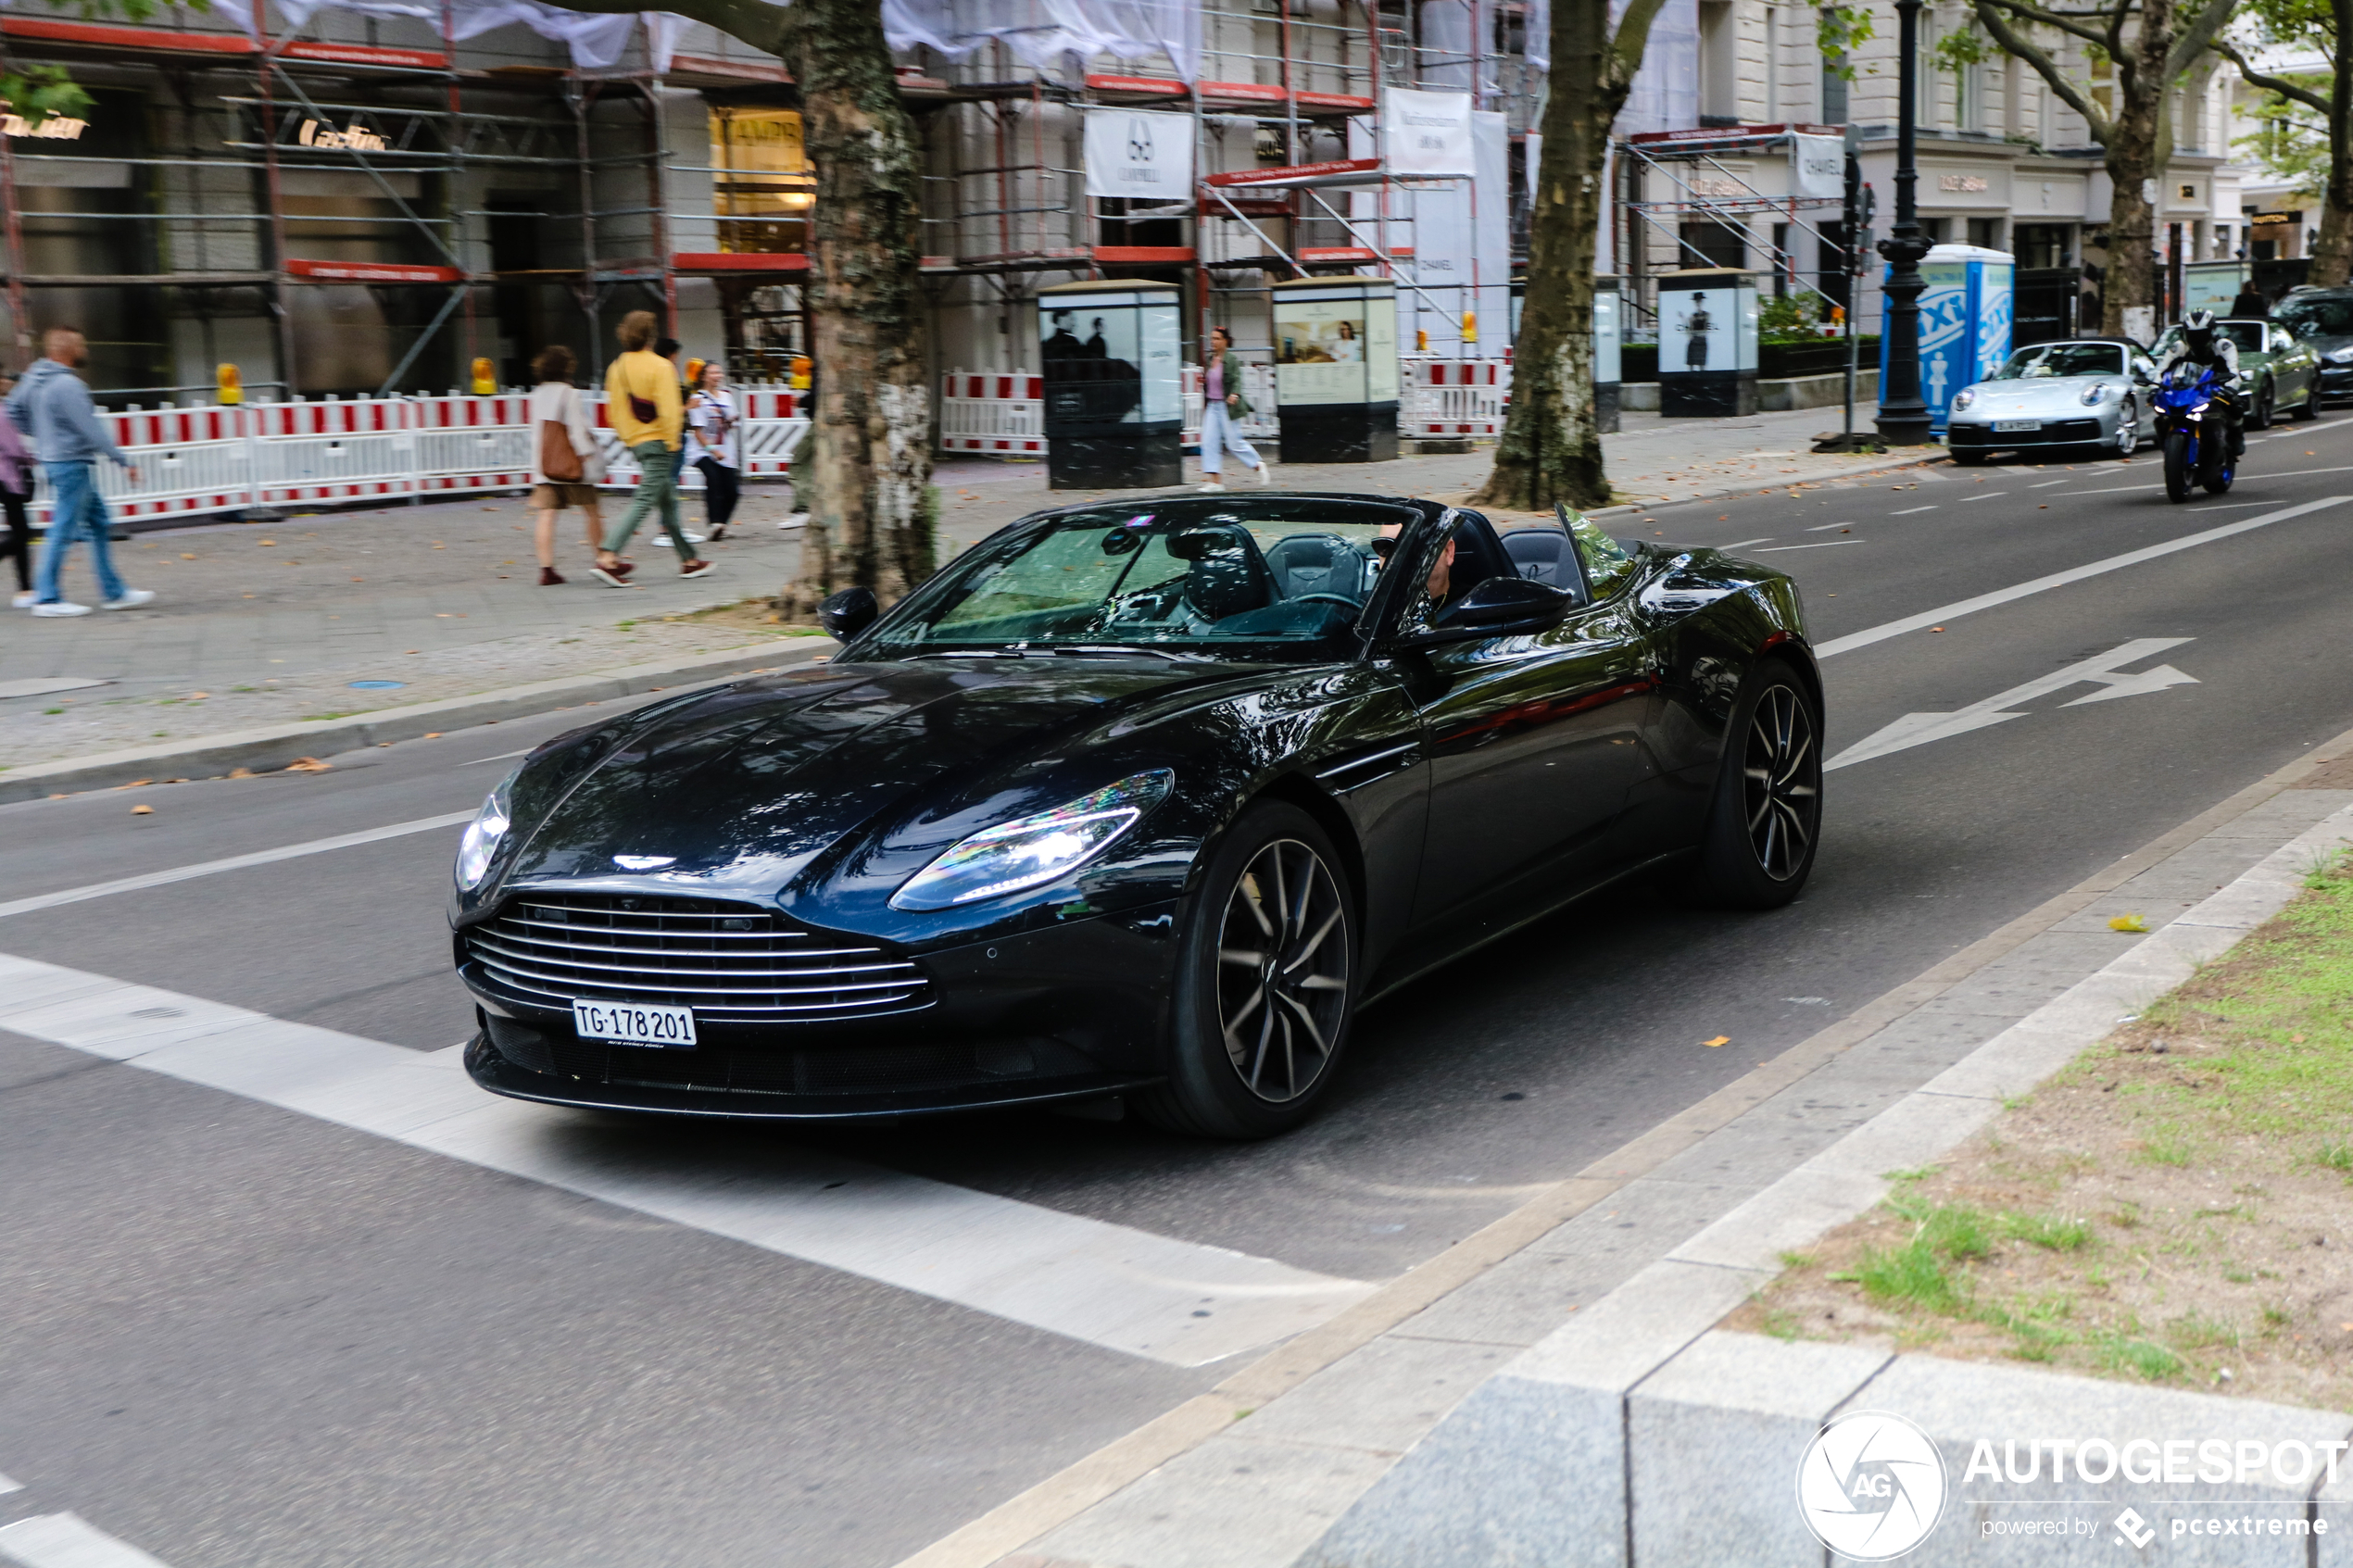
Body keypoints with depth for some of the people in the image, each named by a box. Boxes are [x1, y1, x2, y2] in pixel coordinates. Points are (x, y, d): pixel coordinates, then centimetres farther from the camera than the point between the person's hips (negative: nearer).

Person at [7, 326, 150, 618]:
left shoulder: (35, 375, 9)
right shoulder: (66, 385, -19)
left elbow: (14, 408, 19)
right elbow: (91, 429, -20)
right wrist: (122, 461, -15)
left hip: (53, 459, 10)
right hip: (72, 464, -10)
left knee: (99, 523, 13)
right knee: (64, 531, -4)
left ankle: (114, 592, 16)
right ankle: (47, 598, 1)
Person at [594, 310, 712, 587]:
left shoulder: (616, 368, 7)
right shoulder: (660, 366, -13)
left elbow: (614, 410, 11)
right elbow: (668, 408, -19)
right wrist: (673, 442, -11)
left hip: (635, 442, 8)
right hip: (658, 440, -8)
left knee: (667, 501, 16)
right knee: (644, 500, -10)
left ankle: (688, 559, 22)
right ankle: (608, 558, -19)